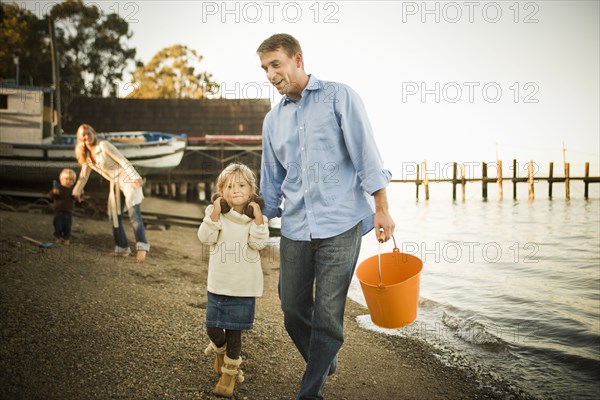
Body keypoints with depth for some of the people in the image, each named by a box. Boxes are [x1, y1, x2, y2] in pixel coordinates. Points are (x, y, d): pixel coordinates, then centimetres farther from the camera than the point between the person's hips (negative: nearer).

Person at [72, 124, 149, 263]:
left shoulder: (104, 145, -13)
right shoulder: (86, 156, 9)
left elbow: (123, 161, -18)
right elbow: (84, 175, 22)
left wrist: (135, 177, -26)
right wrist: (77, 191, 28)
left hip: (128, 180, -8)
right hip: (115, 185, 8)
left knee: (134, 214, -19)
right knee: (115, 217, 6)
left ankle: (141, 247, -26)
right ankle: (122, 249, 12)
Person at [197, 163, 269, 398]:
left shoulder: (256, 216, -3)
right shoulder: (215, 212, -2)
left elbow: (259, 243, -16)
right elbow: (205, 237, -15)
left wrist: (258, 217, -23)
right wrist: (215, 213, -23)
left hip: (244, 287, -1)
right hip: (218, 284, 1)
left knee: (234, 332, 6)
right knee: (213, 329, 7)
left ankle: (229, 373, 26)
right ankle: (220, 350, 42)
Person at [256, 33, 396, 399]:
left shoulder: (339, 97, 0)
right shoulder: (273, 120, 15)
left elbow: (366, 153, -5)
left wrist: (381, 209, -9)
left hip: (341, 225, -5)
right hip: (294, 230, 5)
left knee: (328, 314, -3)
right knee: (293, 310, 10)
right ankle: (325, 363, 36)